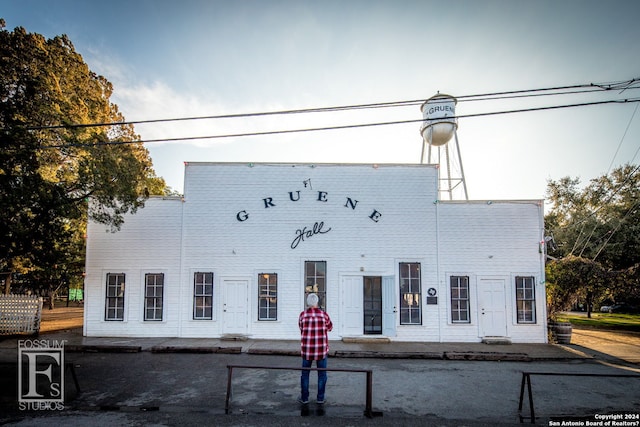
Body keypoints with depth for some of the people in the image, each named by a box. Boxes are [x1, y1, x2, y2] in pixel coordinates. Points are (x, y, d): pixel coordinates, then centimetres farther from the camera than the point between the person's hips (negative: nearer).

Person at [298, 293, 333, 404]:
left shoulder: (303, 315, -5)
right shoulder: (324, 314, -7)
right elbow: (330, 327, 11)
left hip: (307, 348, 1)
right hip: (321, 348, 0)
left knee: (305, 373, 14)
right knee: (322, 374, 13)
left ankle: (304, 398, 20)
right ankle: (320, 398, 17)